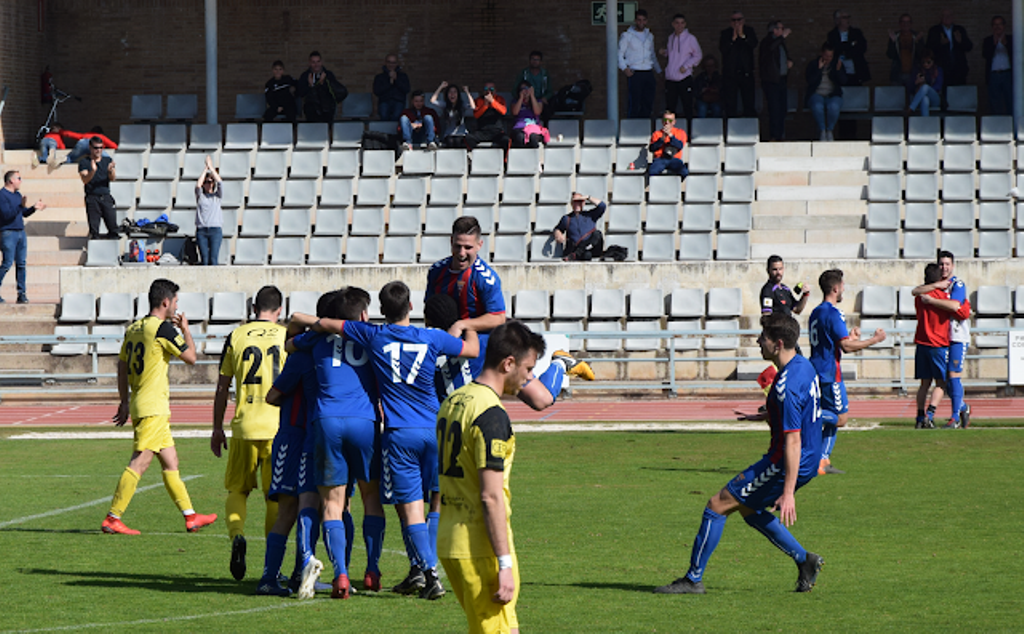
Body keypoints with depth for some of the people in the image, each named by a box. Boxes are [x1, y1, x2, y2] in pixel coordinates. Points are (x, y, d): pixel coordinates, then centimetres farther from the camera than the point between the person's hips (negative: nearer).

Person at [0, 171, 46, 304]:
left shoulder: (17, 194, 16)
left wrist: (34, 208, 9)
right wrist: (20, 206, -26)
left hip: (20, 232, 8)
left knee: (21, 263, 4)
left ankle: (22, 294, 6)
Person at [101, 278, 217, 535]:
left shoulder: (133, 329, 12)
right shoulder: (163, 328, -13)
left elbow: (122, 365, 17)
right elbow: (190, 357, -6)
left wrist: (124, 402, 22)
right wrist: (185, 329, 9)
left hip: (138, 402, 9)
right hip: (153, 407, -9)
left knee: (170, 461, 13)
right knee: (140, 462, -10)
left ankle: (190, 516, 18)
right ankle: (112, 519, -12)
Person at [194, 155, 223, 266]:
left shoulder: (217, 196, 13)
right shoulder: (200, 196, 13)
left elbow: (220, 182, -3)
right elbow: (198, 185, -6)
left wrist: (211, 167, -1)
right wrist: (205, 168, -3)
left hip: (215, 229, -1)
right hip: (201, 230, 1)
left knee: (213, 259, -13)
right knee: (204, 260, -8)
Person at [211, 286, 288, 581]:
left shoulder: (236, 336, 4)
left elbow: (222, 387, 7)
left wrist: (217, 428, 14)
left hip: (244, 424, 0)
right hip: (278, 424, 0)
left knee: (237, 490, 13)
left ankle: (237, 535, -15)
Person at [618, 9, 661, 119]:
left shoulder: (649, 35, 16)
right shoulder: (627, 35, 1)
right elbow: (619, 54, 2)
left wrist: (658, 69, 25)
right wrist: (624, 68, -11)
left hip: (648, 73, 5)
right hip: (634, 73, -5)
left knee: (648, 102, 2)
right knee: (634, 104, -8)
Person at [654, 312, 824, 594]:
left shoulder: (787, 385, -25)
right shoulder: (804, 366, 5)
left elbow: (793, 441, -27)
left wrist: (788, 493, -26)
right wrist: (764, 416, 26)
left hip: (786, 466, -10)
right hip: (808, 462, 10)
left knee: (717, 505, -3)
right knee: (749, 509, 25)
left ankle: (694, 579, 4)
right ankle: (804, 560, 22)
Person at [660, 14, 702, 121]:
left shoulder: (690, 38, -4)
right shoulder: (671, 38, 12)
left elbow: (698, 55, 0)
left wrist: (686, 66, -10)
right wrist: (664, 52, 5)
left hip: (685, 78, -5)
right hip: (670, 79, 5)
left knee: (687, 107, -2)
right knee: (670, 107, 9)